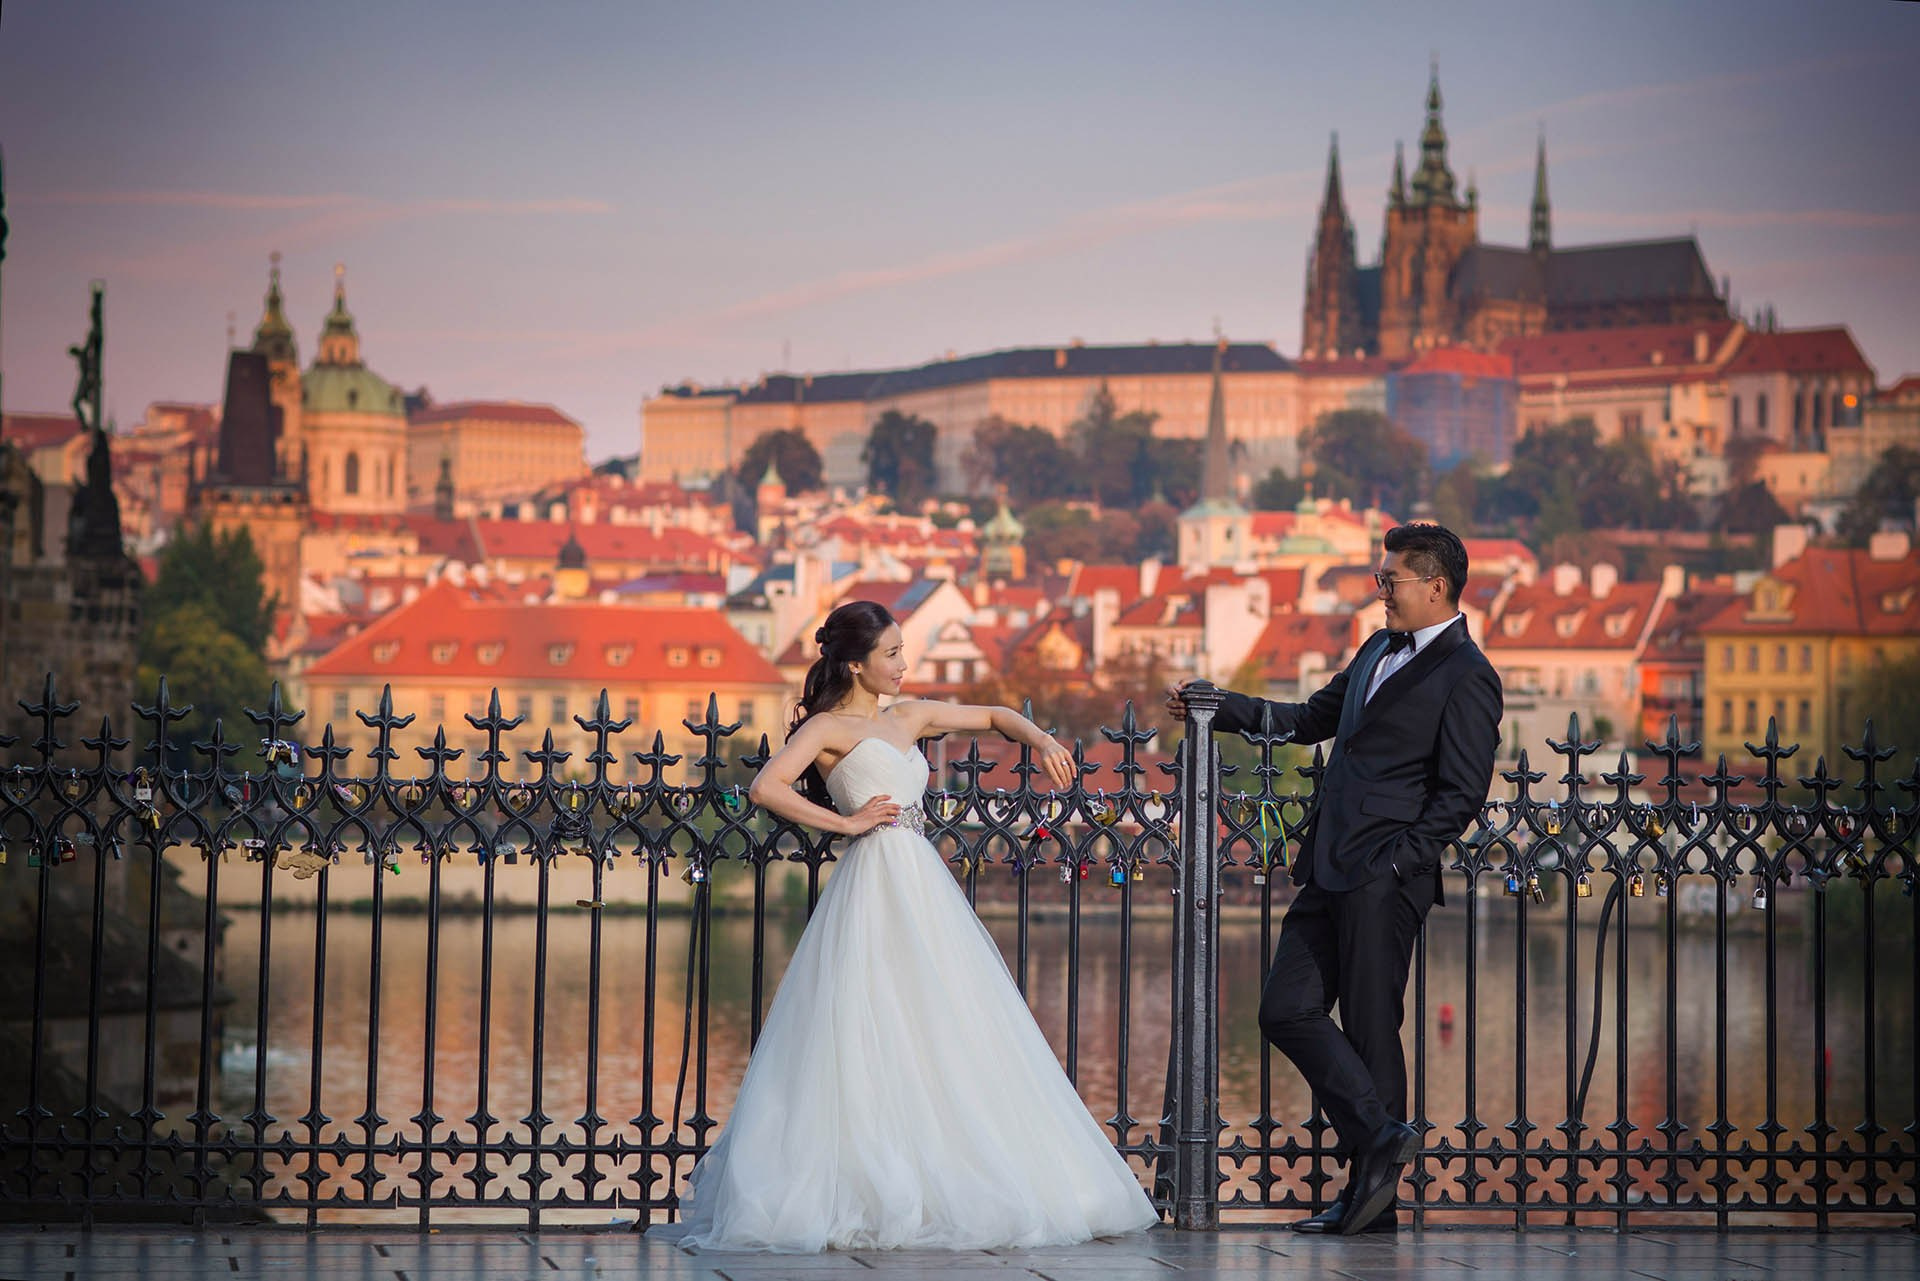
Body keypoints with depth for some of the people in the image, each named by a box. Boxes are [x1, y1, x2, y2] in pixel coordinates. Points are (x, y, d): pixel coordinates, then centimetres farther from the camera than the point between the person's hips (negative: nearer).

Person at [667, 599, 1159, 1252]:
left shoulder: (909, 717, 19)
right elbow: (766, 788, -15)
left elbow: (995, 717, 29)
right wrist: (847, 822, -10)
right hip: (874, 885, -8)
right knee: (870, 1044, -11)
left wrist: (1042, 741, 10)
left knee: (946, 1039, 4)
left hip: (923, 884, 8)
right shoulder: (828, 727, -1)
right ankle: (864, 1199, -10)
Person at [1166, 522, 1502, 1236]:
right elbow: (1311, 720, 29)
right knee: (1286, 1010, 2)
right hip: (1331, 872, 9)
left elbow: (1462, 796, -13)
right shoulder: (1379, 650, 19)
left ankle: (1375, 1195, 3)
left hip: (1384, 880, -9)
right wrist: (1215, 707, 24)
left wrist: (1393, 862, -18)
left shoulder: (1466, 678, -8)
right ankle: (1380, 1139, 1)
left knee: (1370, 1026, -4)